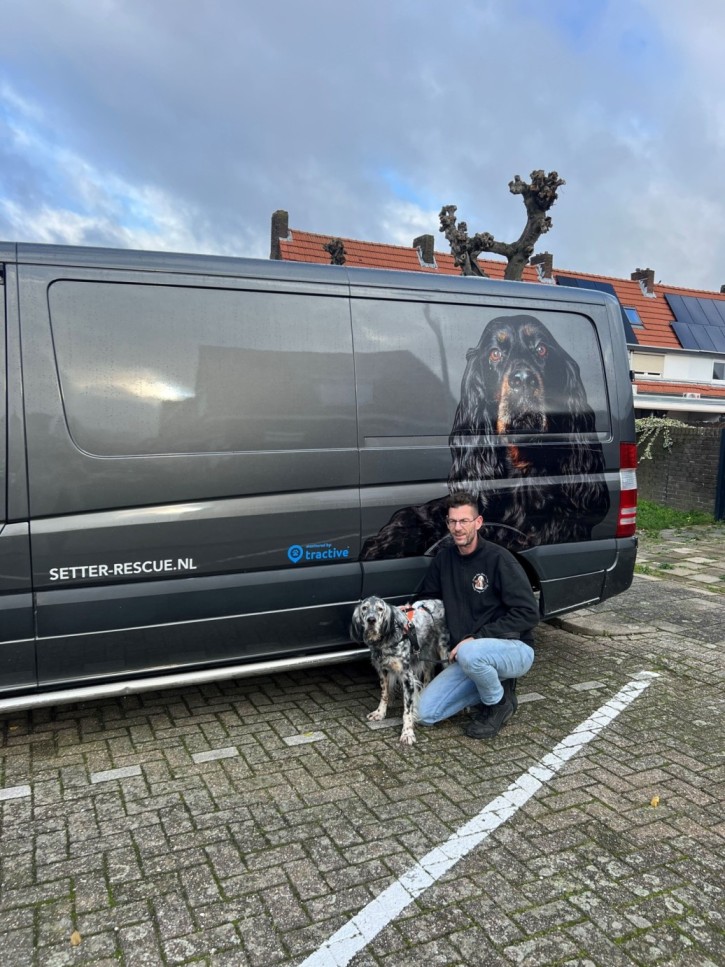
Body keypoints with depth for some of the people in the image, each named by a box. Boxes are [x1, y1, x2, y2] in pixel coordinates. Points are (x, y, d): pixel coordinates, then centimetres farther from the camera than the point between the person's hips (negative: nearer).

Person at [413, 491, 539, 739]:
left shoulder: (498, 558, -15)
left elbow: (528, 613, -19)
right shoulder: (444, 559, 3)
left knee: (469, 654, -38)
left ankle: (499, 702, -6)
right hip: (471, 656, 6)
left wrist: (477, 637, -24)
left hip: (515, 649, -6)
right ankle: (494, 686, 11)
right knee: (425, 713, -7)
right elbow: (425, 597, 18)